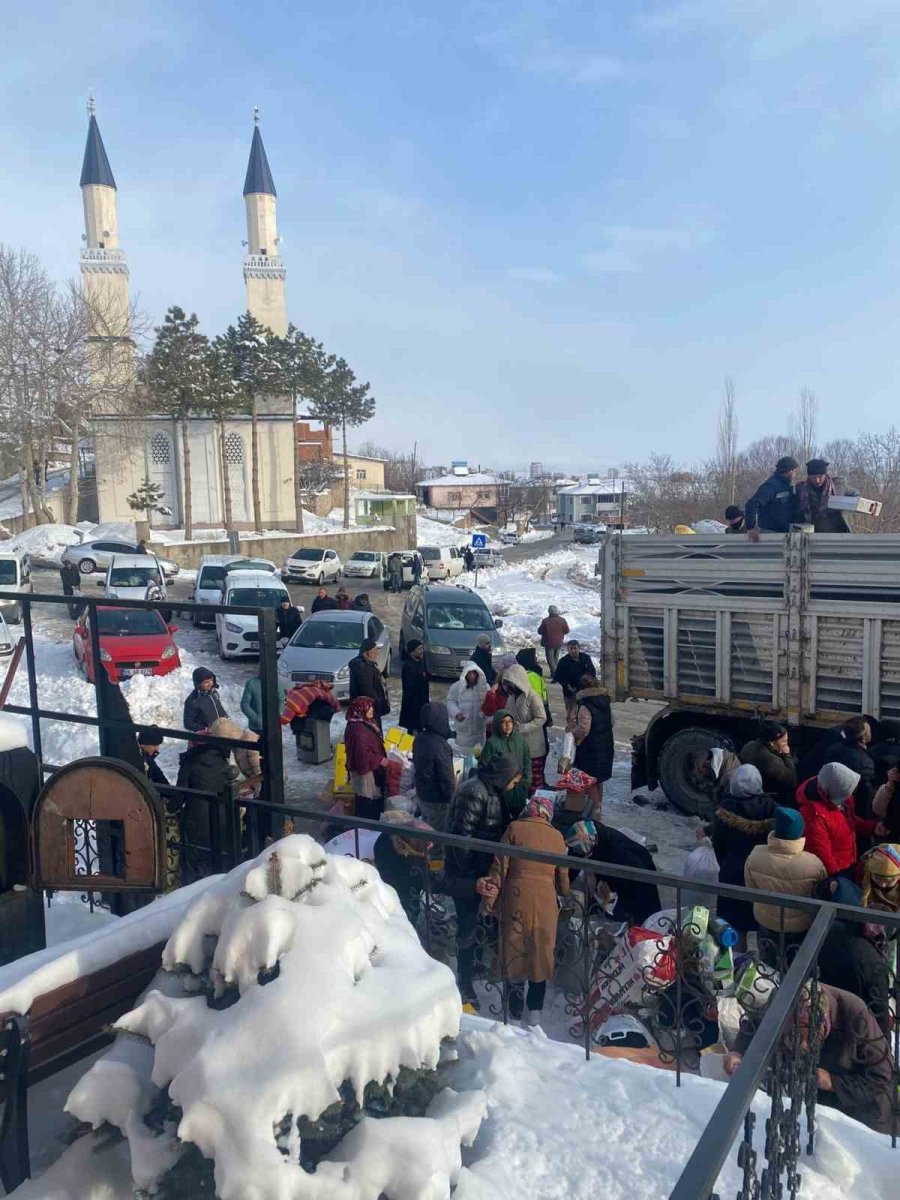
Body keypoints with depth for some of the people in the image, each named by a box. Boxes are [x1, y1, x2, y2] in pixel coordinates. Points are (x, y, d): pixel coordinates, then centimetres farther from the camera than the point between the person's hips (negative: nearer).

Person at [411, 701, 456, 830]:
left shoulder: (419, 738, -1)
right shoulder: (439, 745, -27)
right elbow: (447, 776, -21)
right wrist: (453, 799, -9)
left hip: (422, 795, 8)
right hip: (438, 799, -8)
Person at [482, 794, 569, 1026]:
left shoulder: (514, 828, 3)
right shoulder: (557, 836, 8)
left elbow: (500, 866, -3)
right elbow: (563, 877, 13)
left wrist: (490, 900, 0)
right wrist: (565, 895, 33)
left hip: (516, 896, -1)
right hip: (545, 900, 1)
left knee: (514, 952, 10)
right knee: (540, 954, 11)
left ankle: (516, 1011, 14)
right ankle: (534, 1011, 12)